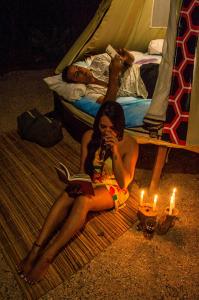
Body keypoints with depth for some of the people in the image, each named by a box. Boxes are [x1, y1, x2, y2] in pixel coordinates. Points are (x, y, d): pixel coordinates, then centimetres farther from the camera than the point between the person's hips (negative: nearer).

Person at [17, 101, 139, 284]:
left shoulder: (129, 144, -18)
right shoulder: (89, 136, -7)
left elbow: (124, 182, -20)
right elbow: (83, 170, 1)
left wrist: (115, 152, -31)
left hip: (114, 190, -3)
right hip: (90, 184, 4)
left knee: (82, 201, -34)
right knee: (66, 196, -29)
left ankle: (47, 257, -30)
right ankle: (36, 250, -29)